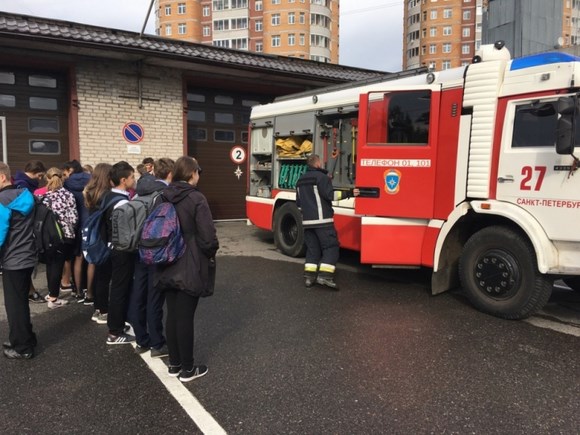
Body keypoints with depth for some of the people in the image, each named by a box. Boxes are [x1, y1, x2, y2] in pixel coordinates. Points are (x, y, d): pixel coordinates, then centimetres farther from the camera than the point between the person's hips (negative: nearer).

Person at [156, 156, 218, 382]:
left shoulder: (164, 196, 4)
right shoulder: (196, 198, -16)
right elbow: (207, 235, -19)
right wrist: (212, 253, 0)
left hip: (169, 265, 7)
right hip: (190, 267, -6)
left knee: (172, 315, 14)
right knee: (185, 317, 2)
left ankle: (174, 363, 27)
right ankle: (187, 369, 14)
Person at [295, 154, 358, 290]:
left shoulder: (301, 180, 17)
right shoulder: (321, 177, -7)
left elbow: (299, 203, 21)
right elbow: (330, 195, -16)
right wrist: (349, 193, -13)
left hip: (307, 221, 7)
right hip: (322, 220, -7)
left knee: (312, 248, 11)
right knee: (331, 247, -4)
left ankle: (309, 276, 5)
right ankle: (324, 275, -15)